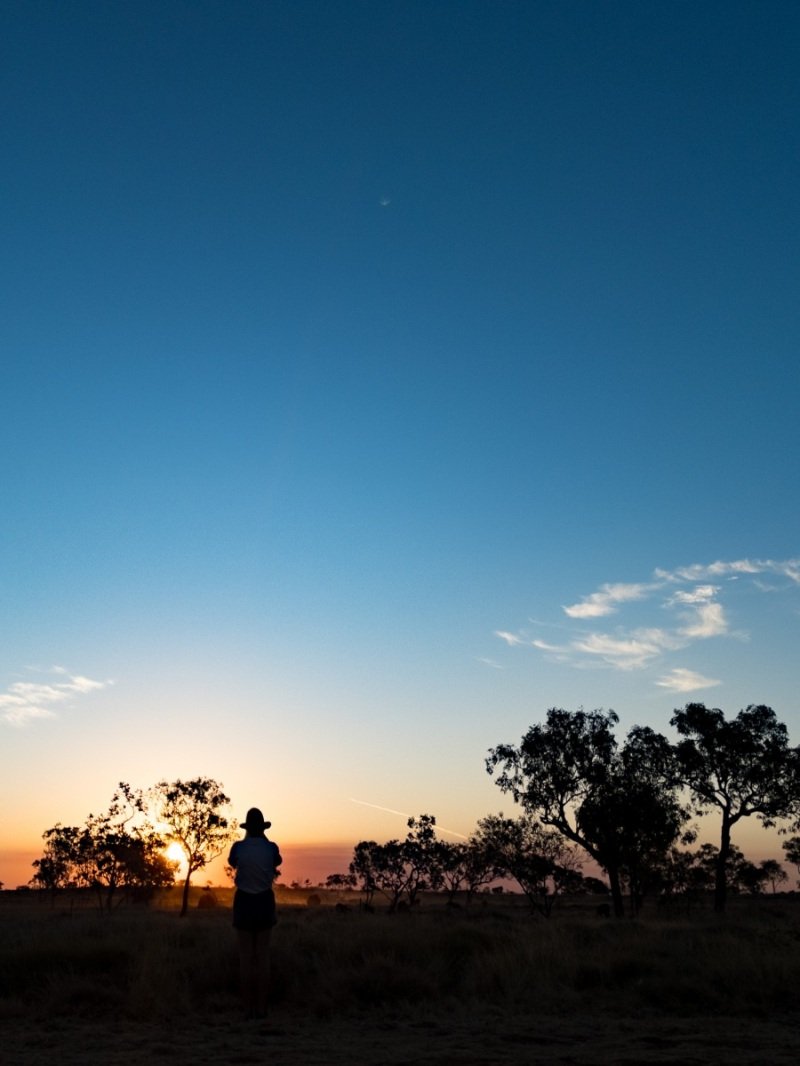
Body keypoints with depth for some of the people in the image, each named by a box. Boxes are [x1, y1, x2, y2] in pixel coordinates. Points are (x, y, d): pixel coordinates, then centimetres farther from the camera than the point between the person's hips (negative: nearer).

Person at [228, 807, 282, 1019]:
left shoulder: (238, 847, -9)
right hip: (264, 901, 1)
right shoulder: (271, 847, -7)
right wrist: (264, 838, 15)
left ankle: (249, 1007, 7)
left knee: (246, 955, 6)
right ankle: (261, 1007, 7)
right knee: (263, 955, 7)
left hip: (244, 901, -1)